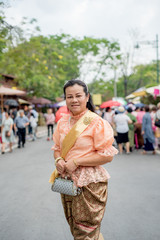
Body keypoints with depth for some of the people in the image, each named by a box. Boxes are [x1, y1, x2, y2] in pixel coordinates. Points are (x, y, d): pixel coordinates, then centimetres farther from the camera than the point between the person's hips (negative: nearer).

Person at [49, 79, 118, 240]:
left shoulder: (96, 122, -12)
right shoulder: (62, 121, 7)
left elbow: (107, 155, -16)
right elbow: (57, 147, 17)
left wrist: (76, 162, -18)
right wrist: (58, 159, -6)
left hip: (89, 183, -6)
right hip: (67, 180, 6)